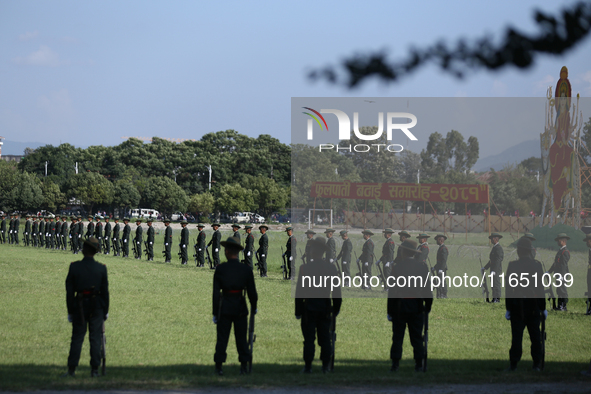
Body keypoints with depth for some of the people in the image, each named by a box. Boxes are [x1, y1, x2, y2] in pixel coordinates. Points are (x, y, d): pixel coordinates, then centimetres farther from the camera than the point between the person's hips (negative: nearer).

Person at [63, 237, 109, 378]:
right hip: (97, 307, 0)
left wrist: (70, 311, 6)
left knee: (77, 338, 4)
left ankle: (71, 370, 2)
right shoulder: (101, 268, -5)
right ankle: (94, 370, 4)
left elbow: (69, 291, -2)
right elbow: (105, 291, -1)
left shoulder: (74, 267, -6)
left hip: (79, 306, 0)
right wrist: (105, 310, 9)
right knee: (95, 338, 5)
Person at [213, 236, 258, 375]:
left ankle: (219, 366, 4)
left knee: (222, 338, 5)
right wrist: (254, 307, 19)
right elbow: (252, 292, 1)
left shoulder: (220, 269, -7)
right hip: (240, 308, 1)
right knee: (241, 338, 10)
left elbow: (216, 292, -6)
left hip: (224, 308, -1)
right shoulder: (246, 270, -2)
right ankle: (244, 366, 9)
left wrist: (215, 313, -1)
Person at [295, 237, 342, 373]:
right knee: (325, 338, 9)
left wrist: (298, 311, -2)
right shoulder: (331, 268, -1)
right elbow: (336, 291, 4)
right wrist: (336, 308, 13)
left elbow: (299, 291, -8)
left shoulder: (305, 268, -10)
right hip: (325, 309, 3)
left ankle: (308, 366, 2)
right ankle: (326, 365, 10)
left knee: (309, 339, 2)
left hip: (309, 309, -3)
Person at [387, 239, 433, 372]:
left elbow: (392, 290, -7)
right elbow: (428, 289, 3)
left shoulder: (397, 267, -8)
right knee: (417, 337, 7)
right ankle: (419, 364, 4)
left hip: (400, 308, -2)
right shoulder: (422, 267, 0)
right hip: (417, 308, 2)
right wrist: (427, 307, 12)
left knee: (397, 337, 3)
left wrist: (390, 311, -3)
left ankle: (395, 364, -1)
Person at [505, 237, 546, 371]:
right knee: (535, 335, 8)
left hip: (517, 305, -1)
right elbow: (541, 288, 1)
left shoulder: (512, 265, -7)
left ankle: (513, 364, -1)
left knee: (517, 335, 1)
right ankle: (537, 364, 8)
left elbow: (508, 288, -6)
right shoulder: (537, 265, -2)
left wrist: (508, 308, 0)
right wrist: (543, 308, 8)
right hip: (533, 306, 1)